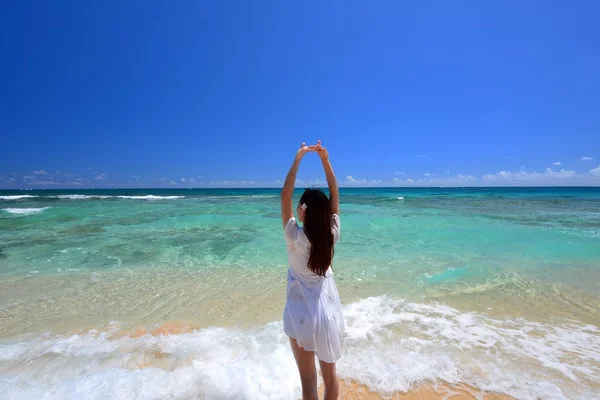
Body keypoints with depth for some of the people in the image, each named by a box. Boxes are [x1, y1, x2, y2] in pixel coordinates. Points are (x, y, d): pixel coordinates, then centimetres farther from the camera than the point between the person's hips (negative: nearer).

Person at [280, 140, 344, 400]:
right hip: (328, 311, 4)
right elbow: (335, 195, -3)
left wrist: (298, 158, -16)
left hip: (302, 314, -4)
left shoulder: (295, 237, -21)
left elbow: (285, 195, -17)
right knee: (330, 373, 22)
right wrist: (325, 160, -3)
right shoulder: (331, 235, -11)